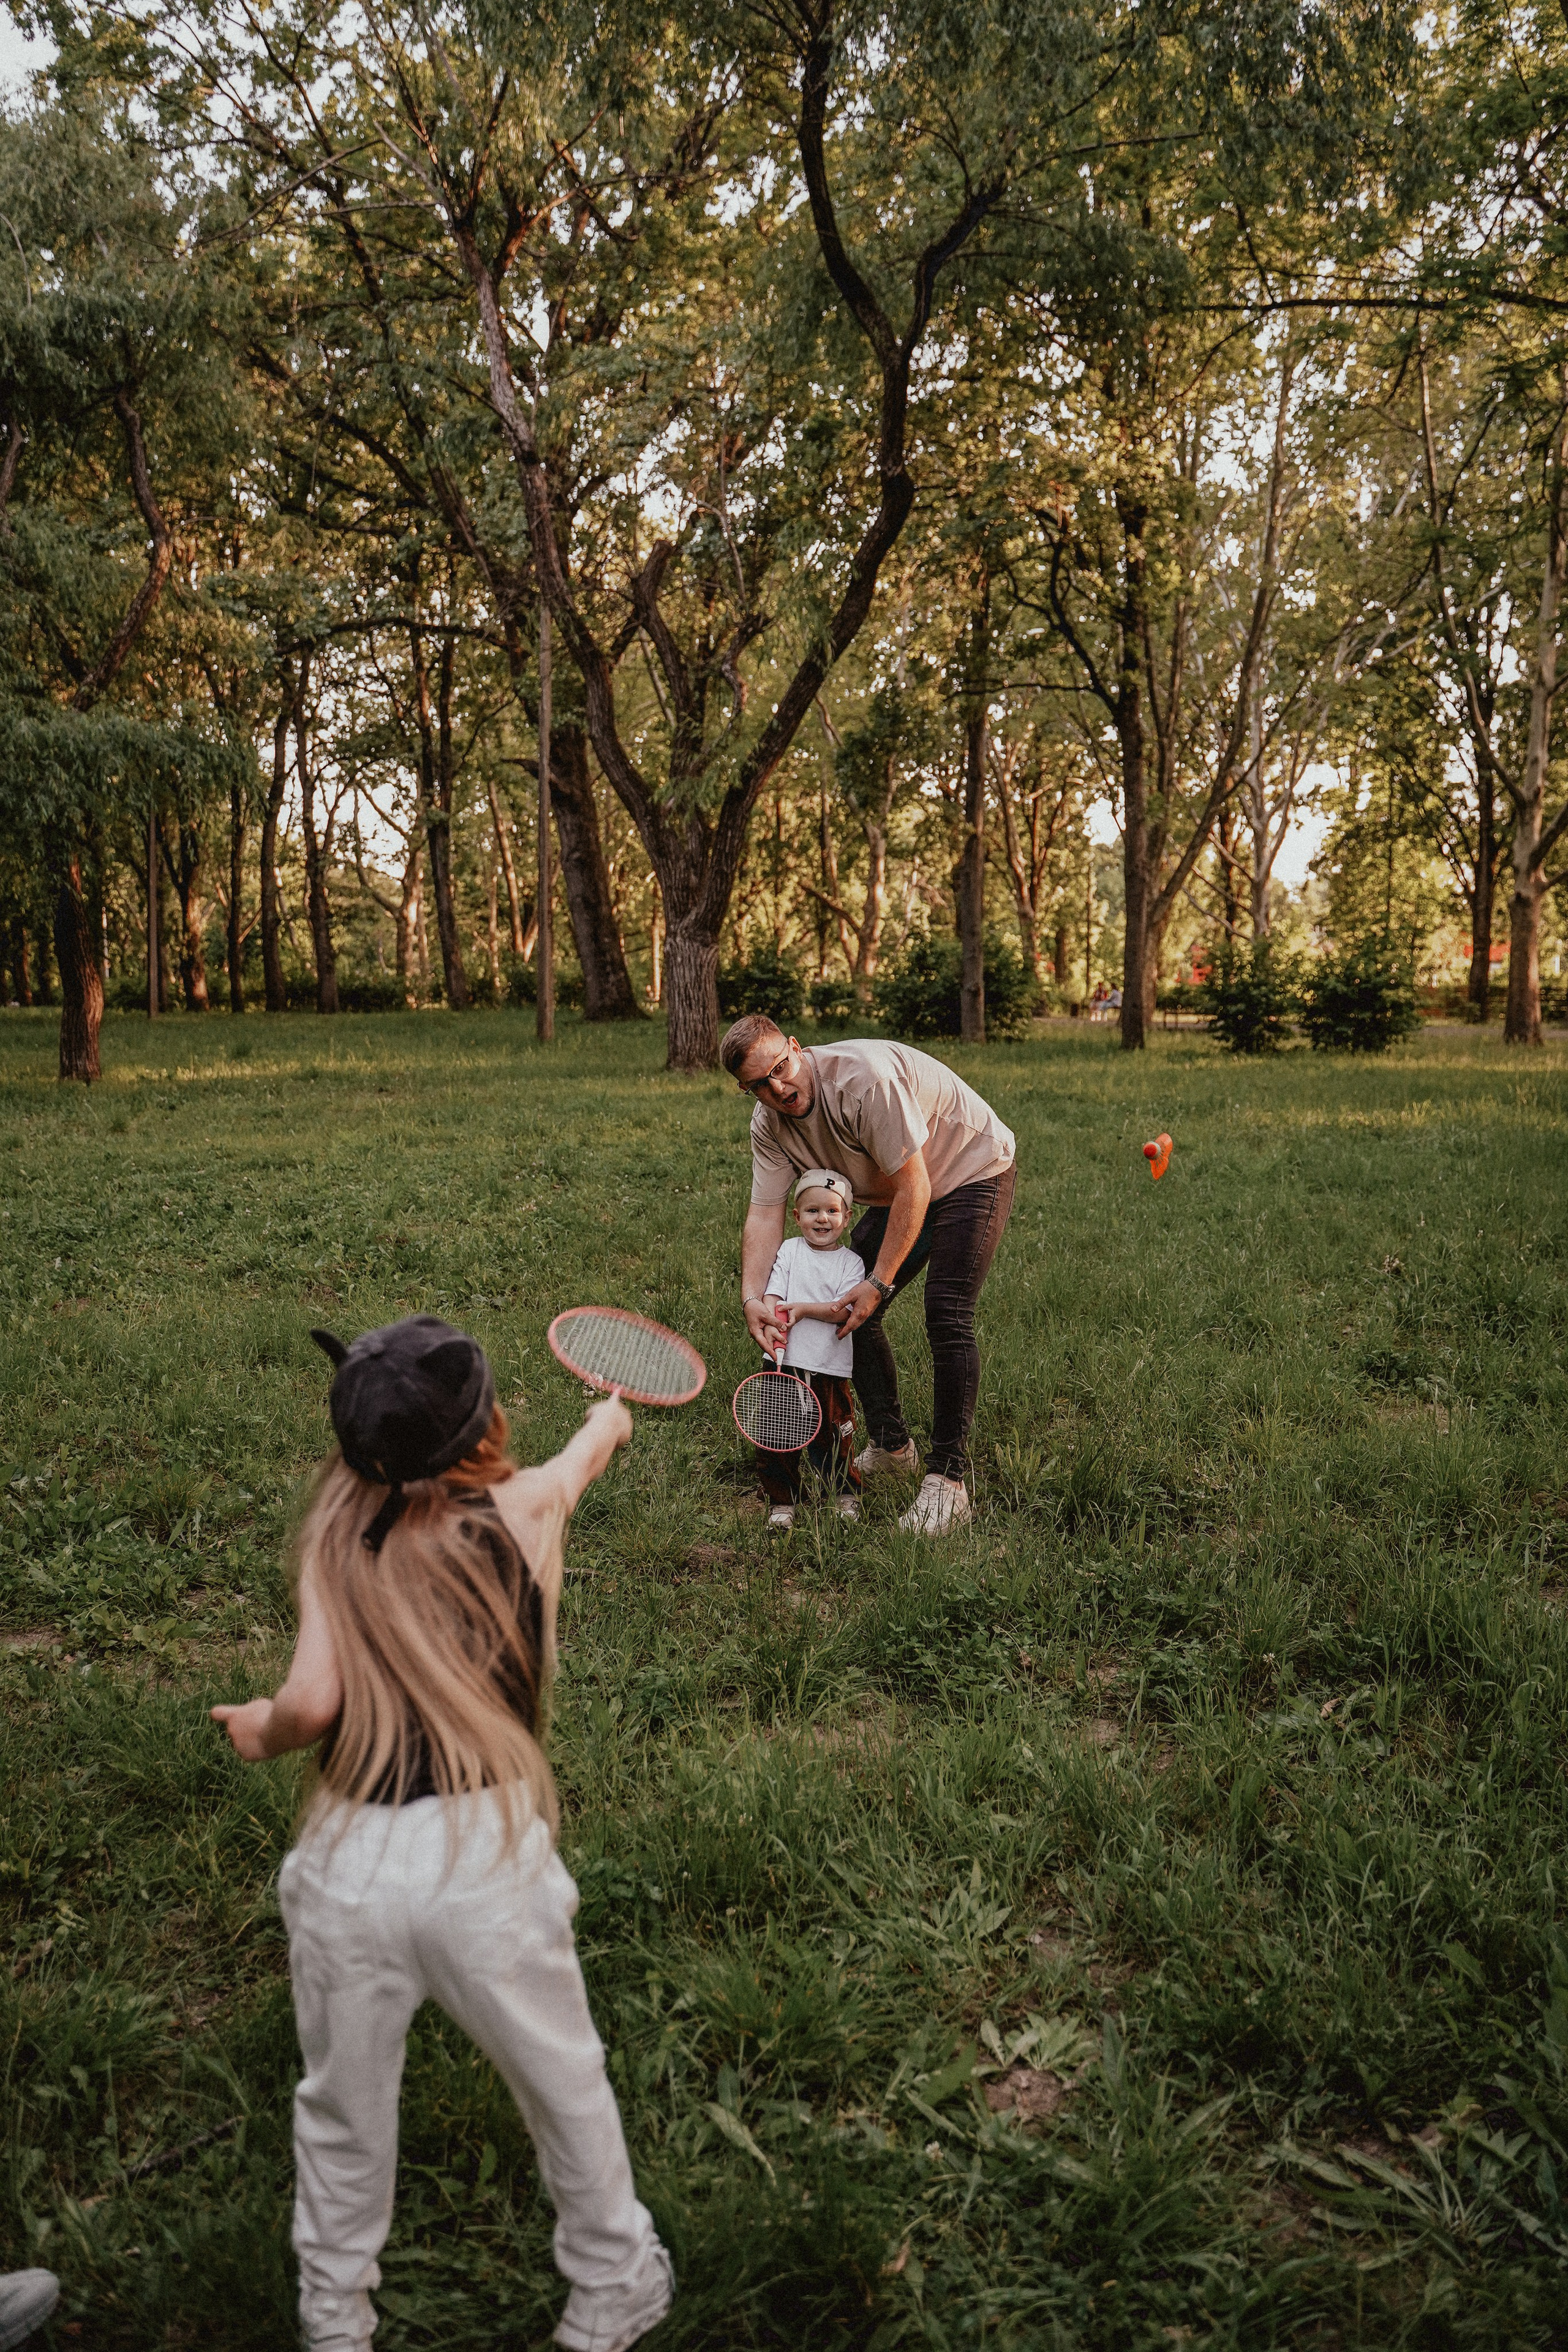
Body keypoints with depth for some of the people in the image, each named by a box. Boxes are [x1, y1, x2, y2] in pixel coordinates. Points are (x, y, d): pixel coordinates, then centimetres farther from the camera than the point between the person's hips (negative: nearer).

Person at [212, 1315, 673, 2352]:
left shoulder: (339, 1532, 0)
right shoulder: (524, 1509, 0)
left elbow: (311, 1703, -11)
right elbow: (589, 1450, 23)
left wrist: (262, 1731, 12)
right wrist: (611, 1413, 45)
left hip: (348, 1862, 2)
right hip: (488, 1854, -1)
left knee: (344, 2106, 25)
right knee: (565, 2084, 22)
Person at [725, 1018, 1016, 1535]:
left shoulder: (864, 1077, -34)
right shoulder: (769, 1123, -10)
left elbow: (913, 1188, -29)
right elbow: (765, 1213, -11)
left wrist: (879, 1283, -27)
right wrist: (752, 1298, -27)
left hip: (973, 1171, -8)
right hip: (897, 1193, 8)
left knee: (947, 1317, -22)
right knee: (849, 1309, 2)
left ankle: (948, 1481, -16)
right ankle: (891, 1446, 21)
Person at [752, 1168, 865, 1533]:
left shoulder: (851, 1262, 1)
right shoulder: (789, 1250, 6)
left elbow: (846, 1309, -10)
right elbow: (772, 1294, -2)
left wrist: (803, 1309, -19)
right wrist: (773, 1317, -22)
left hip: (830, 1369, -1)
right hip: (785, 1364, 2)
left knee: (832, 1438, 3)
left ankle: (848, 1495, 26)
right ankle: (782, 1502, 19)